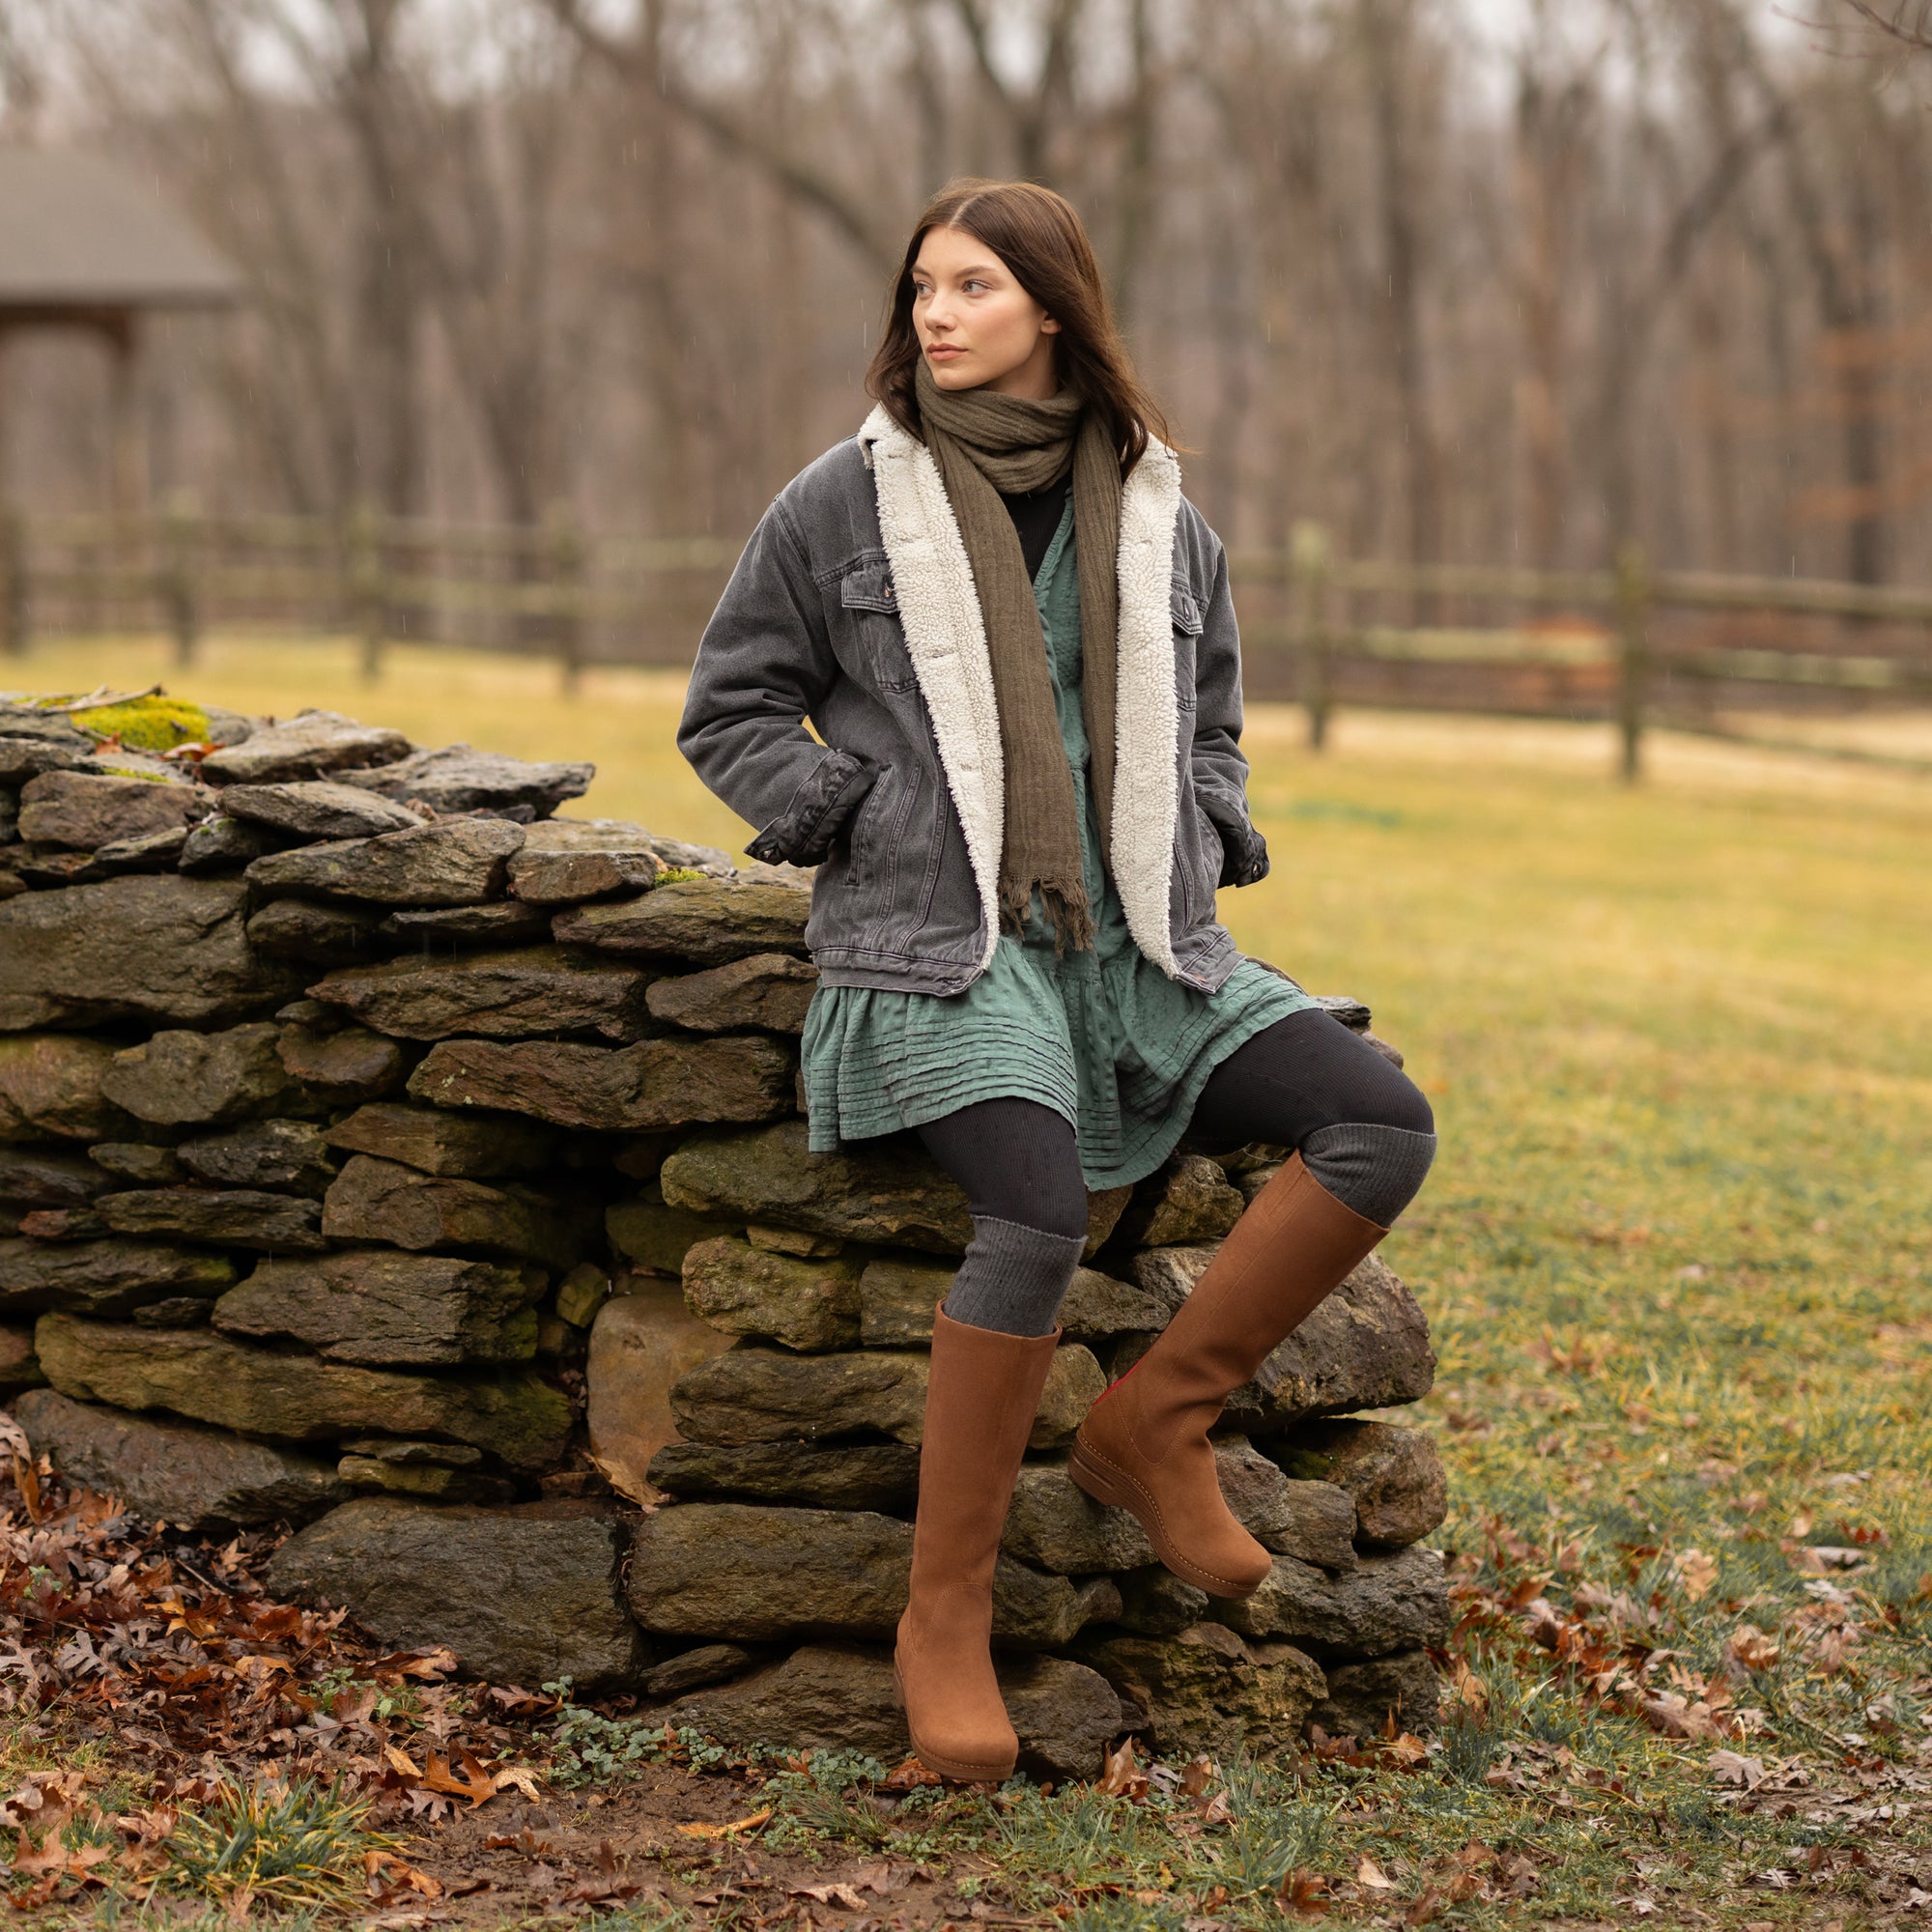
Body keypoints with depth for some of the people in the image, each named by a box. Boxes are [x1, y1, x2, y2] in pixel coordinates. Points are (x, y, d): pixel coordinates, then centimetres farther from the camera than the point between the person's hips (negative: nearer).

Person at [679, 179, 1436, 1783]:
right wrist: (849, 811, -3)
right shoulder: (845, 503, 5)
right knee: (1042, 1206, -32)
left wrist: (1204, 843, 7)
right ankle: (947, 1616, -19)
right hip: (939, 945, -4)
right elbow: (730, 709, 12)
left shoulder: (1159, 521, 14)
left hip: (1138, 945, 5)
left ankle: (1158, 1420, -5)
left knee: (1384, 1126, -17)